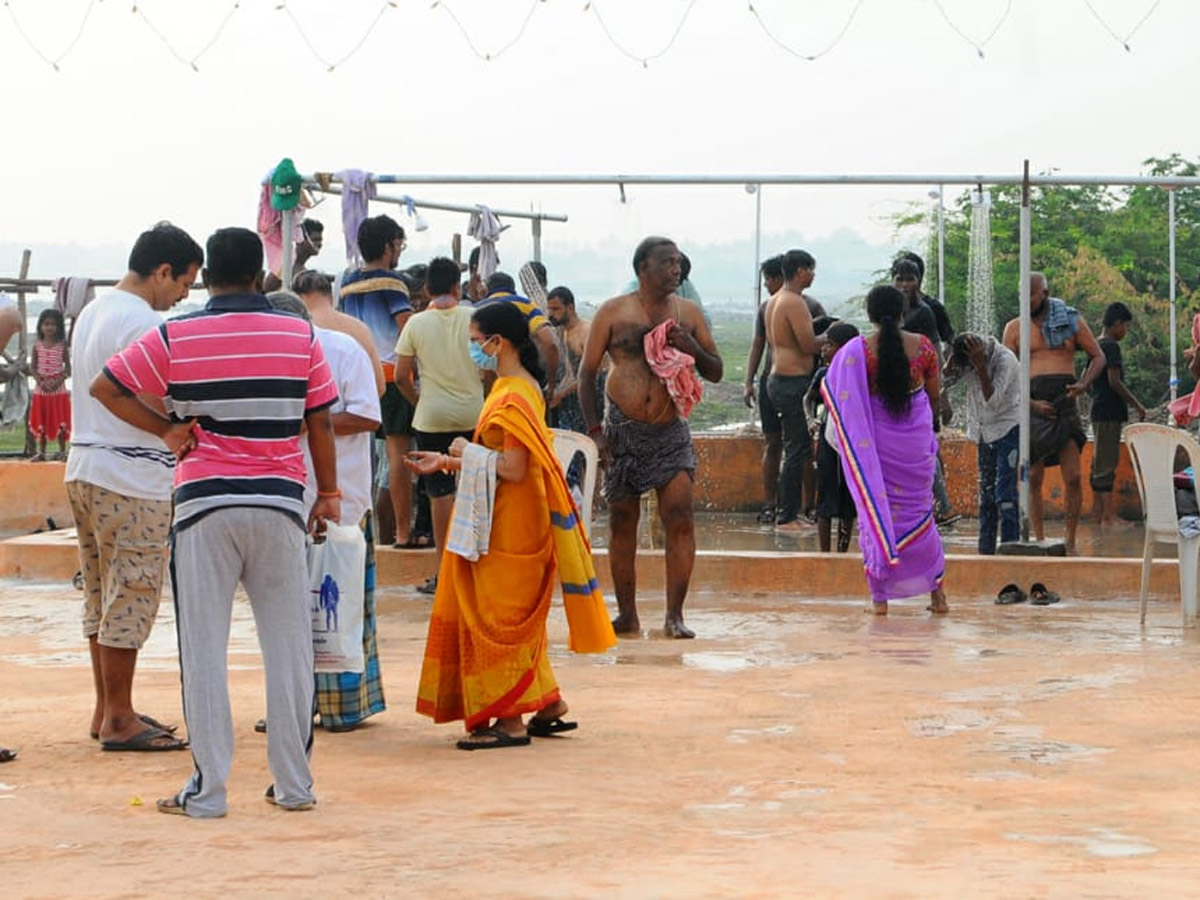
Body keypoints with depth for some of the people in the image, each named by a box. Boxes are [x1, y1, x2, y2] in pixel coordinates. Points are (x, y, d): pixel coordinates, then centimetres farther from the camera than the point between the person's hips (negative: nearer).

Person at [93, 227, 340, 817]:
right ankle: (295, 784, 12)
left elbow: (104, 388, 3)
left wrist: (165, 430, 8)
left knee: (203, 648, 3)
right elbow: (319, 421, 7)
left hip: (205, 503, -2)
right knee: (287, 646, 8)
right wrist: (328, 492, 18)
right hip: (280, 503, 2)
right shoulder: (300, 336, 3)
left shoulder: (175, 338, -2)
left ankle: (207, 790, 2)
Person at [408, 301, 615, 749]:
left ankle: (509, 719, 1)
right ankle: (548, 704, 20)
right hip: (506, 523, 10)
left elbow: (512, 469, -26)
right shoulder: (517, 388, 12)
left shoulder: (513, 397, -19)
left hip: (508, 529, -10)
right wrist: (446, 461, 14)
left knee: (499, 618, -4)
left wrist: (467, 452, -13)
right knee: (514, 620, 15)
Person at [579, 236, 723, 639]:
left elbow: (716, 372, 11)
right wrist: (594, 429, -5)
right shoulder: (613, 312, 1)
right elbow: (587, 371, 3)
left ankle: (674, 614, -5)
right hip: (623, 430, 0)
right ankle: (627, 614, 15)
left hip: (671, 431, 1)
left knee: (679, 517, -11)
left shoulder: (687, 312, 7)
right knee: (622, 523, 5)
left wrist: (691, 349, -10)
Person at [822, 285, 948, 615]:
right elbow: (934, 394, 5)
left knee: (875, 511, 7)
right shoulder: (923, 346, -5)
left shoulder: (856, 351, -12)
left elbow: (833, 392, -8)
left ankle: (880, 596, 5)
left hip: (877, 440, -2)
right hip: (916, 440, 2)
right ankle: (937, 592, 14)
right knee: (919, 512, 13)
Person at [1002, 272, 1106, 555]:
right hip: (1032, 404, 0)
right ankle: (1039, 539, 12)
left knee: (1073, 478, -6)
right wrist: (1032, 404, -10)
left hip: (1065, 403, 0)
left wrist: (1084, 383, -5)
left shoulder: (1071, 321, 8)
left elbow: (1098, 356, 14)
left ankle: (1070, 542, 2)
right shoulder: (1015, 328, 7)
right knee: (1033, 478, 2)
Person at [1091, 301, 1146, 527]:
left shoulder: (1096, 346, 16)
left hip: (1099, 411, 10)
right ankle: (1109, 516, -13)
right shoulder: (1111, 347, -13)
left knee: (1099, 463, 10)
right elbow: (1115, 381, -19)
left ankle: (1100, 514, 12)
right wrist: (1137, 405, -11)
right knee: (1107, 463, -11)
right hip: (1110, 412, -10)